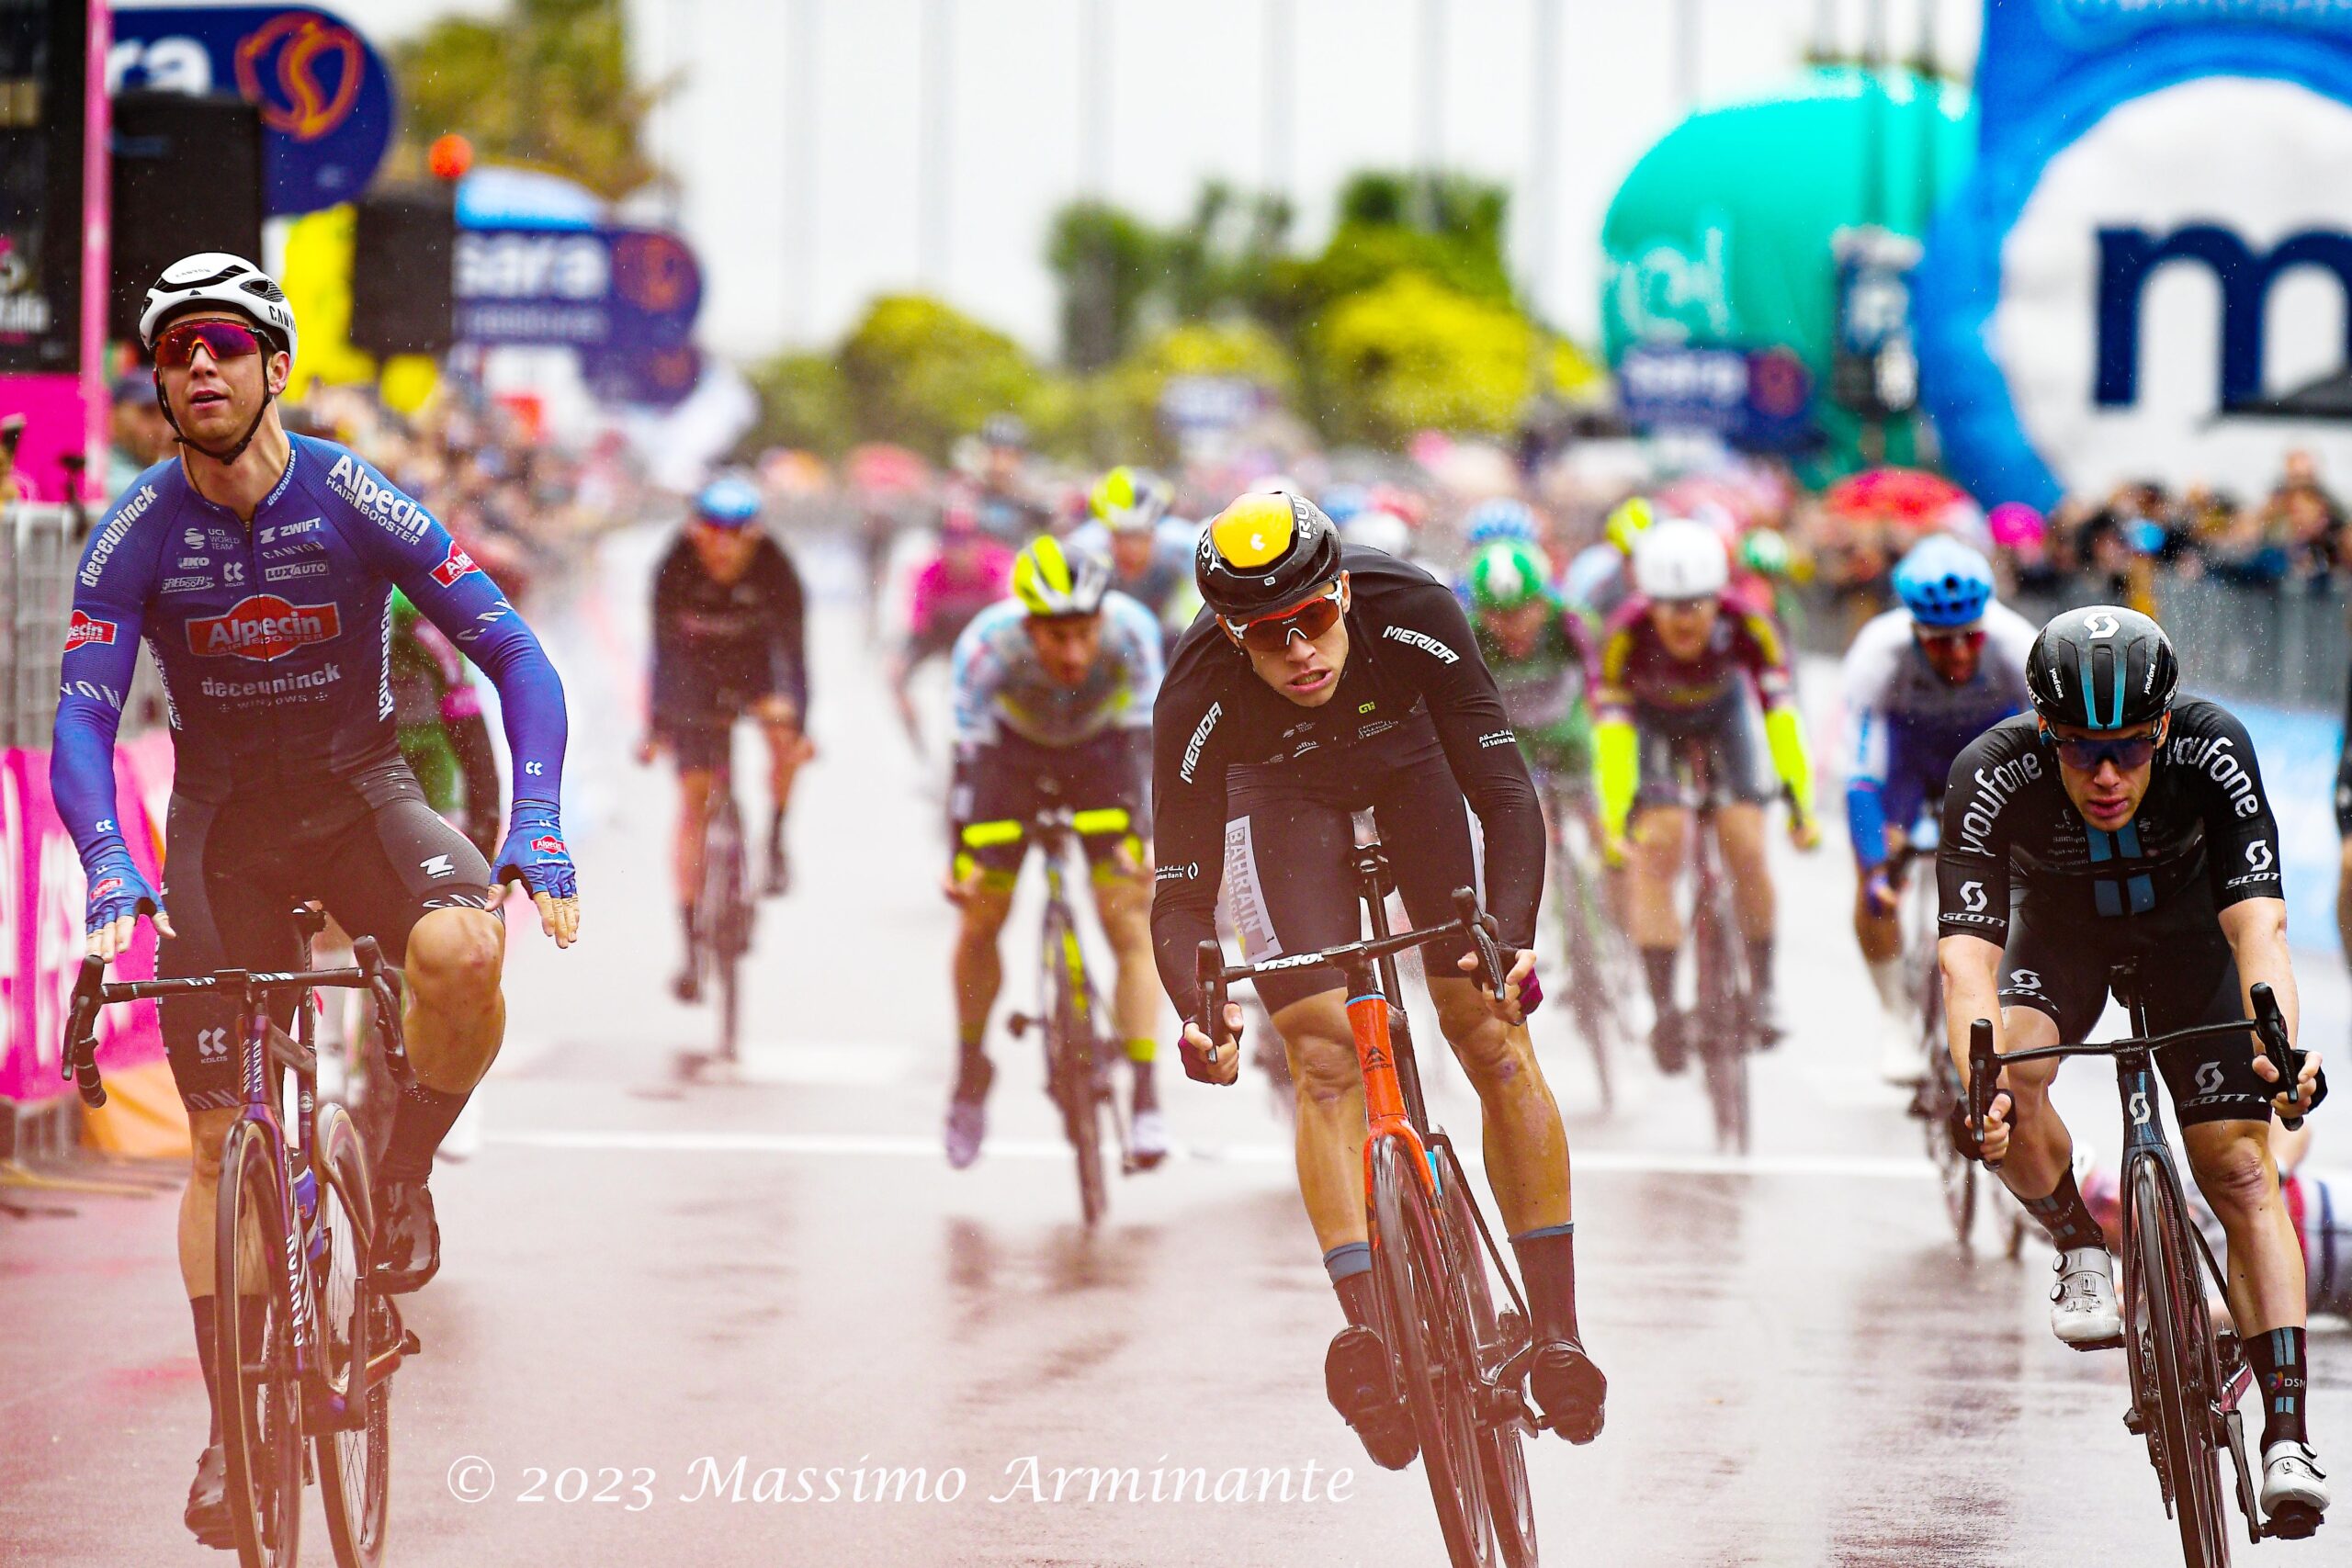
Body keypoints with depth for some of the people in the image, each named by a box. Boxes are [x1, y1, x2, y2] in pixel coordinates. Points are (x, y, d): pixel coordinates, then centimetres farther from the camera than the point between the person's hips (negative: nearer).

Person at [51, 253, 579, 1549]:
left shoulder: (356, 502, -15)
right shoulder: (136, 532, -13)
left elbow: (514, 655, -14)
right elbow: (81, 723, -17)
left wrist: (537, 828, -27)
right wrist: (111, 876, -35)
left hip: (359, 795, -1)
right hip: (221, 822, 1)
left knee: (461, 951, -35)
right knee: (220, 1138, -2)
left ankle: (404, 1175, -7)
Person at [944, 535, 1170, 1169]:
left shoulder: (1130, 629, -34)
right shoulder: (989, 643, -35)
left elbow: (1148, 736, -35)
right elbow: (967, 753, -37)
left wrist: (1147, 836, -44)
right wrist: (960, 858, -45)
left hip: (1100, 754, 0)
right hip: (1014, 753, 0)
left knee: (1130, 920, -14)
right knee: (980, 921, -1)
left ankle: (1145, 1094, -12)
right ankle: (971, 1073, 22)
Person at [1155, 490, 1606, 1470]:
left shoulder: (1413, 616, -37)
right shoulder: (1197, 699, -35)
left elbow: (1505, 794, -34)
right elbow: (1182, 894, -32)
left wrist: (1512, 934, -50)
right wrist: (1197, 1012, -51)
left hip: (1406, 757, 0)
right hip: (1278, 789, 0)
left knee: (1495, 1039, -9)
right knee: (1325, 1059, -18)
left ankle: (1556, 1331, -2)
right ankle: (1366, 1325, -26)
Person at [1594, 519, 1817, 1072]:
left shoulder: (1746, 626, -34)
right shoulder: (1626, 634, -35)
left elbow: (1781, 715, -34)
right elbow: (1611, 730, -37)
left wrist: (1801, 806, -41)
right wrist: (1615, 821, -44)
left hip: (1721, 713, 1)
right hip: (1651, 720, -1)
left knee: (1746, 848, -13)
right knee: (1657, 846, -18)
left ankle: (1762, 990, 6)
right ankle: (1664, 1008, -14)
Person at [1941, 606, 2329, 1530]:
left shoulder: (2212, 751, -34)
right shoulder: (1992, 776, -34)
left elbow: (2257, 917, -41)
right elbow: (1967, 951, -41)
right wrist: (1981, 1083, -59)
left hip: (2185, 929, 0)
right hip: (2058, 932, 0)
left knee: (2241, 1168, -12)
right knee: (2010, 1077, -31)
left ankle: (2286, 1436, -12)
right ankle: (2082, 1254, -3)